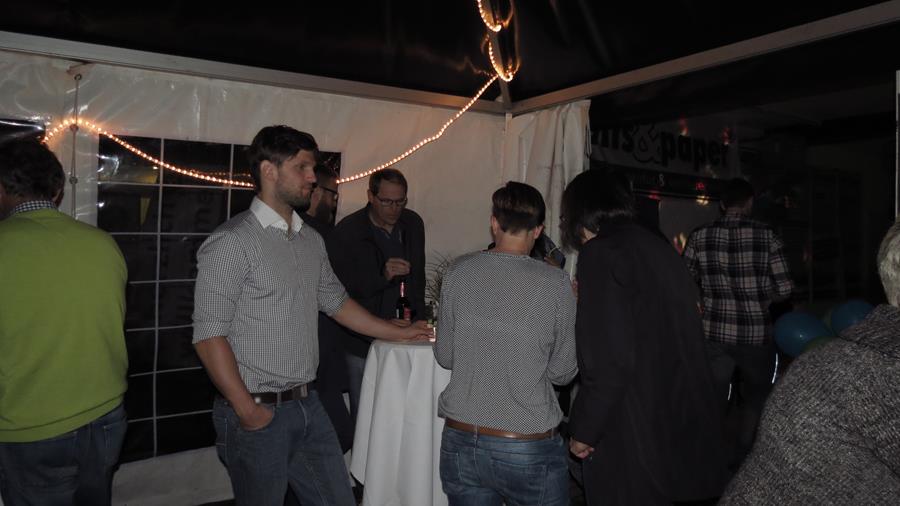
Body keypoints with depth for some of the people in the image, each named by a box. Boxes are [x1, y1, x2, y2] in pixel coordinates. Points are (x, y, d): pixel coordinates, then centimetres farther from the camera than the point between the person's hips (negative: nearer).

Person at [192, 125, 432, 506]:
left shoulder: (312, 240, 8)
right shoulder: (232, 242, -14)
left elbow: (336, 301, 18)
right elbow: (209, 334, -16)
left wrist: (399, 333, 18)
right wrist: (247, 410, -16)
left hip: (308, 405, 7)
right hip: (258, 412, -6)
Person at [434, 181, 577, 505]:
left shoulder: (459, 272, -6)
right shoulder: (556, 284, -12)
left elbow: (445, 356, 2)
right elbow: (562, 373, -3)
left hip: (460, 442, 2)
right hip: (529, 450, -2)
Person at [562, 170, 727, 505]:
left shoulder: (600, 253, -14)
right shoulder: (660, 248, 9)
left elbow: (608, 360, -21)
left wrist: (583, 430, -10)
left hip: (632, 430, -8)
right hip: (683, 421, 8)